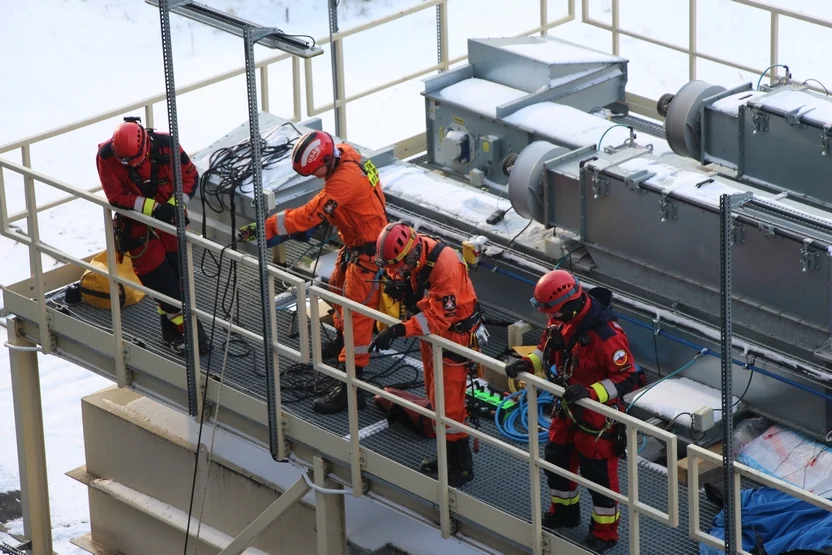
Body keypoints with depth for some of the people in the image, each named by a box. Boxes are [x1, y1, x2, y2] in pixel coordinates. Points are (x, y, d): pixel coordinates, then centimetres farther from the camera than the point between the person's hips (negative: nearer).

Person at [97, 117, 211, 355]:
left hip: (168, 219, 2)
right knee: (160, 279, -4)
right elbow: (117, 197, -18)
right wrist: (153, 208, -28)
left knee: (180, 273, 8)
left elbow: (190, 175, -6)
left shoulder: (165, 144, -19)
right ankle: (186, 330, 6)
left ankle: (171, 329, 23)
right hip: (137, 225, -2)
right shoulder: (106, 156, -22)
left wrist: (174, 204, -21)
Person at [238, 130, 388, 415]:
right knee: (338, 288, 29)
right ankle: (342, 341, 54)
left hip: (368, 250, -10)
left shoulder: (344, 180, -34)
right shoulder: (341, 154, -6)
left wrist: (263, 228, -35)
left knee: (357, 313, -9)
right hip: (353, 241, 10)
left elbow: (308, 215, -36)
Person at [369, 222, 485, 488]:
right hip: (430, 332, 8)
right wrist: (397, 286, -17)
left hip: (455, 334, -8)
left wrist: (398, 330, -42)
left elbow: (439, 317, -35)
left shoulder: (445, 265, -35)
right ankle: (448, 456, 35)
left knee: (448, 404, -4)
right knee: (436, 398, 19)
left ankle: (462, 467, 9)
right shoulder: (405, 257, -12)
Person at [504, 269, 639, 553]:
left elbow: (627, 378, -29)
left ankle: (605, 532, 23)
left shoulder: (606, 333, -34)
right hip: (568, 406, 8)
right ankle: (564, 511, 47)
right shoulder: (561, 319, -9)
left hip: (597, 414, -8)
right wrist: (528, 363, -9)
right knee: (557, 457, 23)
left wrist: (591, 392, -38)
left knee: (599, 472, 5)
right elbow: (548, 348, 10)